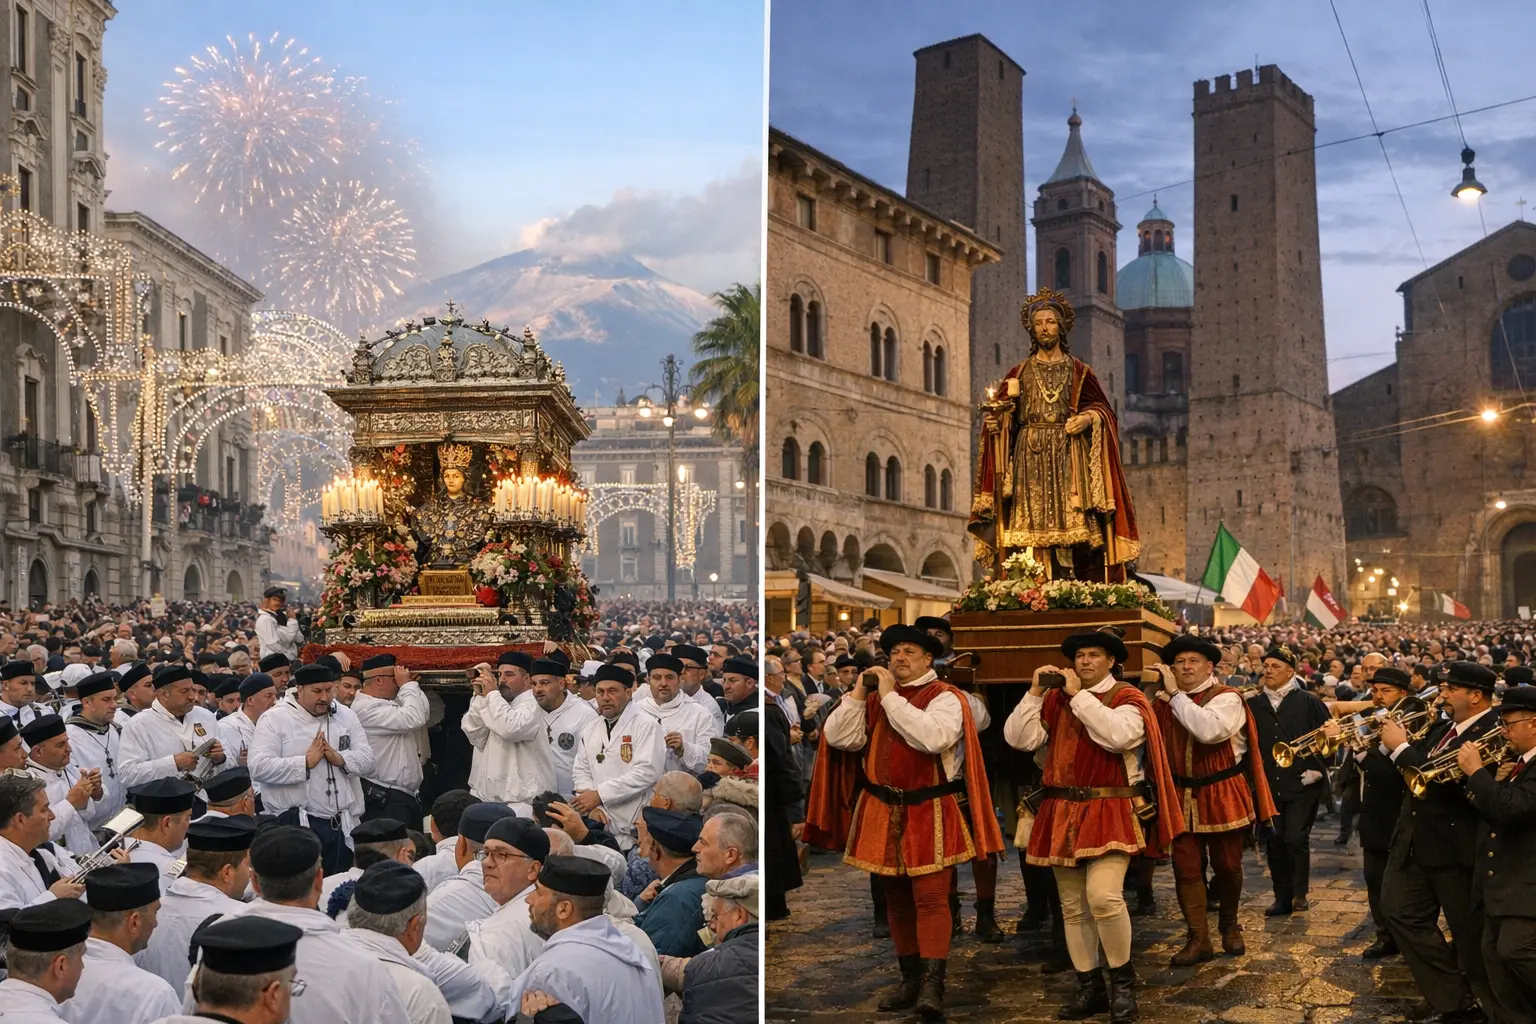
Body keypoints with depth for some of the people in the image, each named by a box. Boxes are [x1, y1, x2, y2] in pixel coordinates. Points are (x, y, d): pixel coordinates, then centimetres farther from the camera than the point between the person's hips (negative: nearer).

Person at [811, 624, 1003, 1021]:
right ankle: (910, 978, 22)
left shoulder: (945, 697, -7)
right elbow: (838, 738, 2)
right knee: (896, 899, 12)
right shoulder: (876, 697, 10)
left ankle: (932, 984, -12)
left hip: (929, 814, -6)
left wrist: (890, 697, -20)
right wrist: (857, 694, -8)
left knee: (930, 897, -11)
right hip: (882, 812, 6)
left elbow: (931, 737, -26)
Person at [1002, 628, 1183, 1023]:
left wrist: (1079, 695, -17)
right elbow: (1018, 738, 1)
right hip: (1062, 813, 5)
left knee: (1103, 897, -21)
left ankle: (1122, 979, 0)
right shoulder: (1055, 700, 10)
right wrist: (1035, 692, -7)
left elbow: (1117, 735, -24)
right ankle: (1090, 987, 20)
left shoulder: (1128, 698, -3)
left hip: (1110, 813, -5)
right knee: (1073, 908, 8)